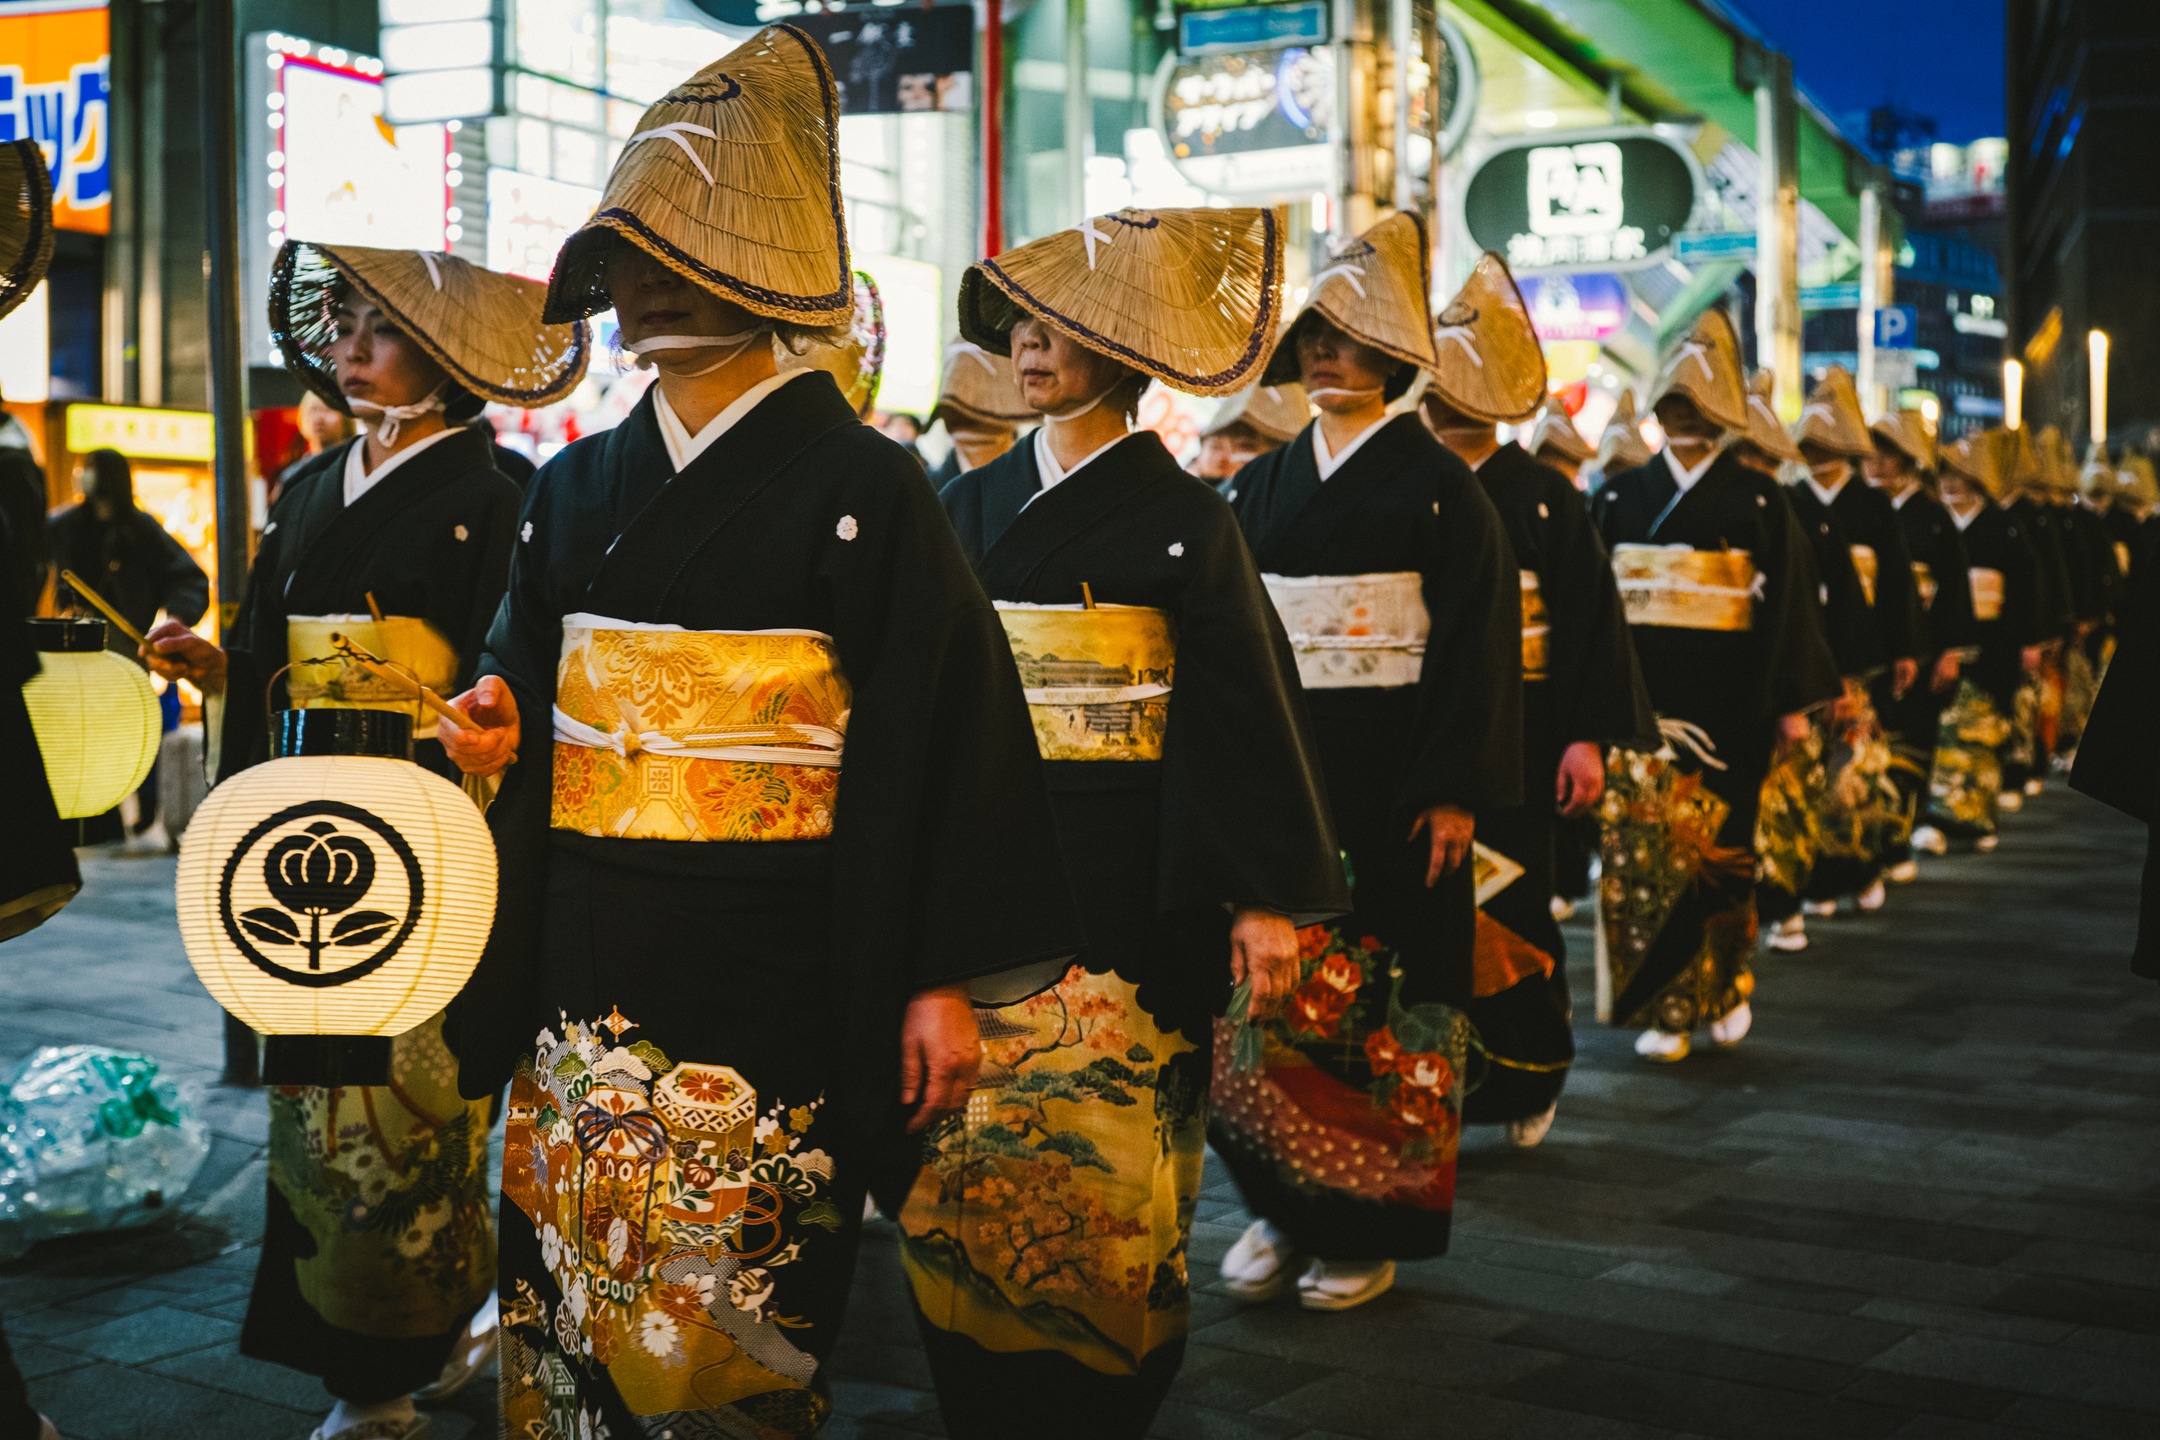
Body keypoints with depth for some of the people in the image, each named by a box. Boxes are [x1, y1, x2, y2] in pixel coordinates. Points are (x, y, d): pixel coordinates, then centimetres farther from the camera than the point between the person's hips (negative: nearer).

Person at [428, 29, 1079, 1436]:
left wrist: (942, 976, -12)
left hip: (764, 976, -5)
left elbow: (943, 736, -9)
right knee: (565, 1301, 11)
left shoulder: (862, 486, -7)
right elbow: (524, 676, 21)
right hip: (581, 962, 5)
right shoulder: (579, 485, 10)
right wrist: (499, 729, -3)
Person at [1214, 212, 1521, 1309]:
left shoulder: (1434, 483, -2)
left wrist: (1455, 794, -13)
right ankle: (1287, 1212, 16)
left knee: (1380, 1002, 2)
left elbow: (1476, 640, -7)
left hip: (1390, 783, -4)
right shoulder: (1266, 486, 11)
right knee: (1265, 994, 2)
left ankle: (1365, 1230, 13)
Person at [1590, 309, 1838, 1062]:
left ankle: (1724, 987, 24)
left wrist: (1789, 702, -5)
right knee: (1642, 844, -3)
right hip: (1640, 689, 2)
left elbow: (1786, 605, 0)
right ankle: (1664, 1007, 5)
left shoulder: (1758, 499, 2)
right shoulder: (1620, 496, 8)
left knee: (1716, 842, 4)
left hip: (1724, 699, -2)